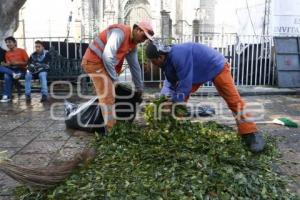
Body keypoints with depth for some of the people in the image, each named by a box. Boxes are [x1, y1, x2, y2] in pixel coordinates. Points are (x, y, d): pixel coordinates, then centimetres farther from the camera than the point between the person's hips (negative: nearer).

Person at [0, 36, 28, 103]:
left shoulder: (22, 51, -2)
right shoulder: (7, 53, 12)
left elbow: (27, 62, -3)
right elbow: (8, 64, 10)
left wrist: (17, 63, -16)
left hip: (21, 70, -5)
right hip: (11, 69, 5)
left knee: (7, 76, -32)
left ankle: (7, 96, -27)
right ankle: (13, 74, -33)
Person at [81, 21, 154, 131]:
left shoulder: (133, 45, 11)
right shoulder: (121, 32, -18)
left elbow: (135, 66, 17)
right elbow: (107, 56, -26)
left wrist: (139, 88, 21)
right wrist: (114, 78, -15)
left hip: (103, 63, 10)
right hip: (94, 61, -10)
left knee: (104, 95, 16)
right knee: (108, 96, -13)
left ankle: (108, 125, 27)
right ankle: (111, 129, -10)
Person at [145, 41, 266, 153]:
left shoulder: (178, 56, -37)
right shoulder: (168, 60, -6)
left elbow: (185, 83, -35)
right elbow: (171, 81, 2)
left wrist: (175, 103, -26)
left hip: (216, 67, -9)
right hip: (198, 72, 9)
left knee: (234, 101, -13)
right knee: (180, 96, 4)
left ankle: (252, 135, -10)